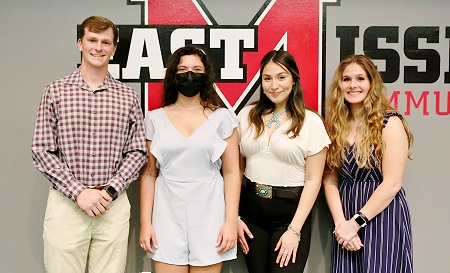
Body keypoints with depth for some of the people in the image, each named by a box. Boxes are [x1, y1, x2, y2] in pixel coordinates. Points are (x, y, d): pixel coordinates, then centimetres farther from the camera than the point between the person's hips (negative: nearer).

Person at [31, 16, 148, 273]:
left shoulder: (129, 97, 6)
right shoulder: (56, 91, 3)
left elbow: (138, 152, 4)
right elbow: (42, 150, -1)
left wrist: (110, 191, -9)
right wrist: (79, 192, -11)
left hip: (114, 204, 1)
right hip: (66, 203, -1)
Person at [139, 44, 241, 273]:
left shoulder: (222, 117, 1)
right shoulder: (155, 119, 5)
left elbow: (232, 172, -1)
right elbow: (148, 174, 5)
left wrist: (231, 221, -6)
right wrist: (145, 222, 2)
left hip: (209, 214, -1)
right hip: (168, 214, 1)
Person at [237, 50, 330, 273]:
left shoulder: (311, 122, -5)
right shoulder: (247, 115, 4)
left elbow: (313, 180, -6)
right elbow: (237, 169, 8)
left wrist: (294, 230, -10)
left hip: (289, 213, -3)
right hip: (251, 212, 3)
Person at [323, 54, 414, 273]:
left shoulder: (390, 123, -8)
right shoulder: (335, 125, 5)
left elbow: (392, 183, -13)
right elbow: (330, 180, 0)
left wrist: (356, 222, -13)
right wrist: (340, 223, -11)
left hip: (383, 216, -4)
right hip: (345, 221, 4)